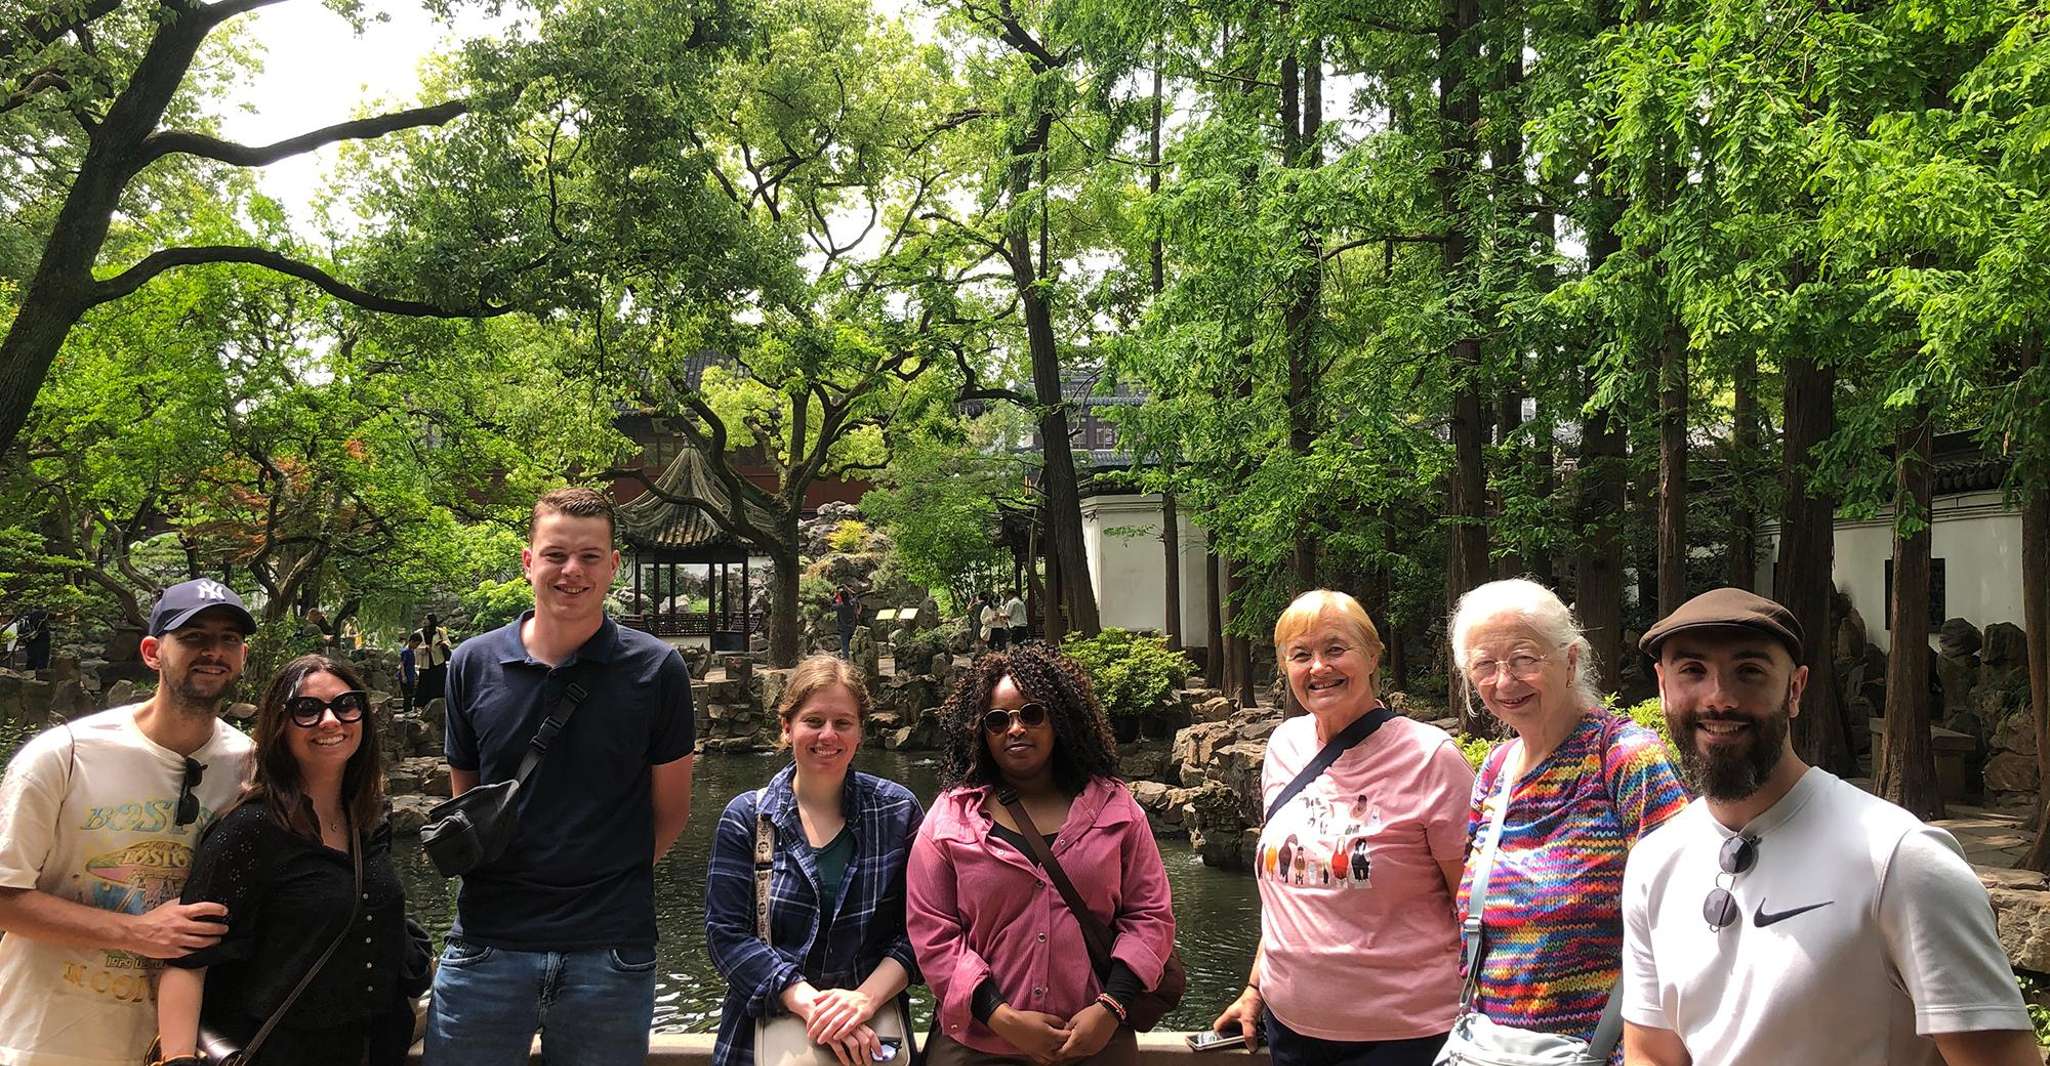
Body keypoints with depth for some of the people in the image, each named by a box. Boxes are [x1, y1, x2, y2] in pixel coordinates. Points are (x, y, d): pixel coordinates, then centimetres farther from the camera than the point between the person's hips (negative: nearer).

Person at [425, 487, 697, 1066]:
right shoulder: (473, 664, 3)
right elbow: (464, 797, 14)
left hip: (611, 950, -1)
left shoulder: (656, 670, -3)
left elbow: (669, 812, 5)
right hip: (487, 945, 2)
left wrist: (608, 883, 3)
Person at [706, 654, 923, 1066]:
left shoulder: (898, 812, -2)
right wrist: (810, 1004, -21)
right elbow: (727, 932, -10)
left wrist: (865, 999, -22)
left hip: (871, 1033, 0)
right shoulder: (746, 817, -3)